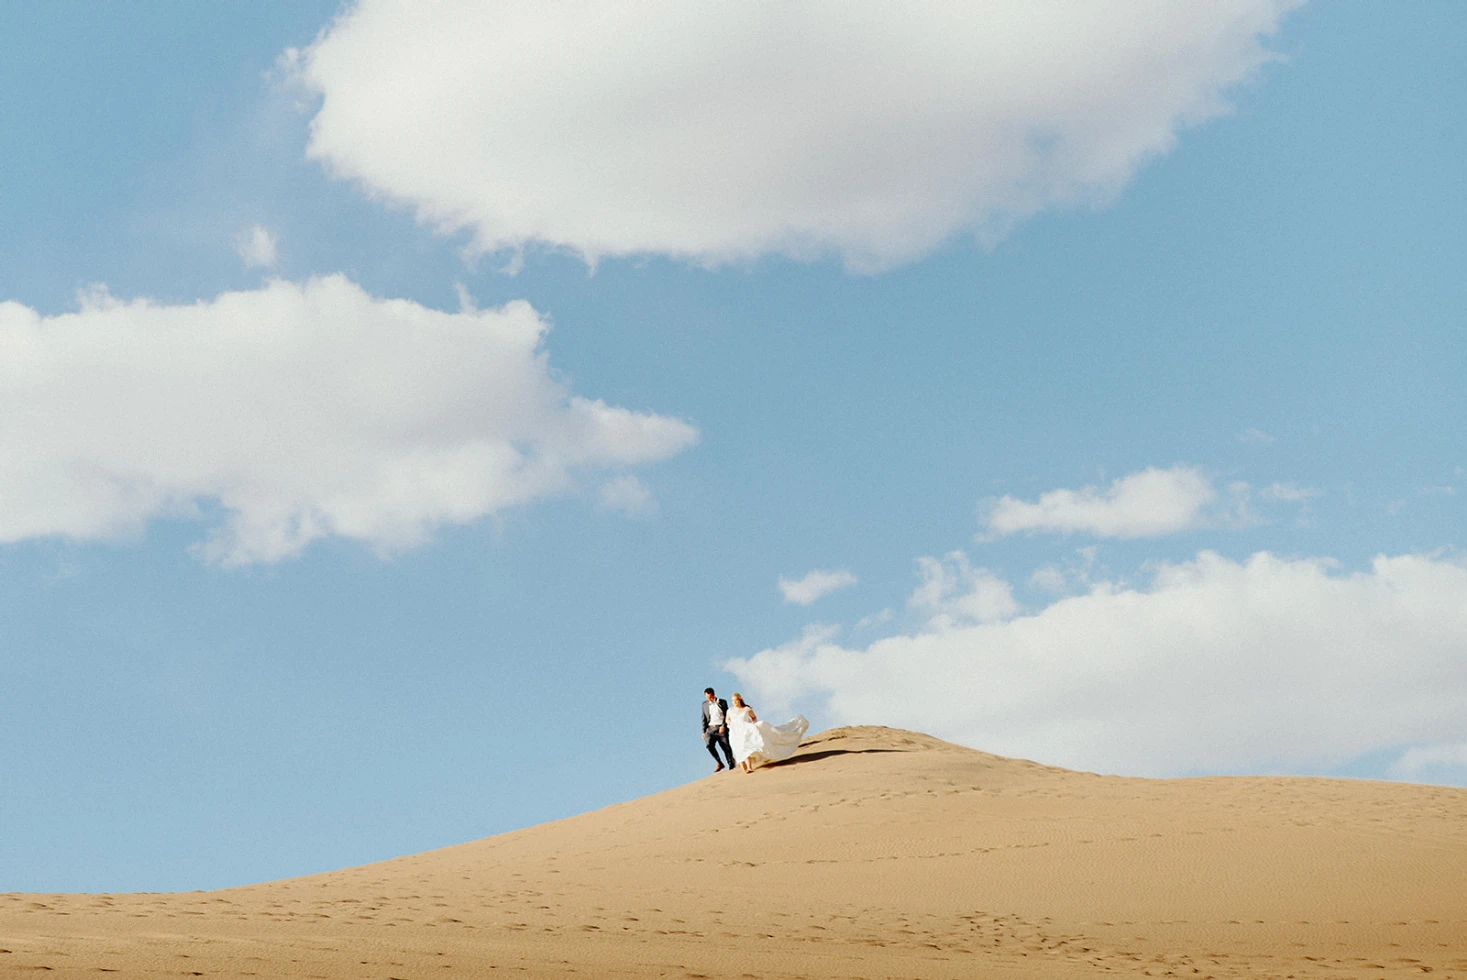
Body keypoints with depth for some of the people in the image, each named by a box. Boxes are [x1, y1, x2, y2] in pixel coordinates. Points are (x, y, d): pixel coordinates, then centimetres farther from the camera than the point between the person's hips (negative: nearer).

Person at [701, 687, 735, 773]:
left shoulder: (722, 702, 4)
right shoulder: (705, 704, 13)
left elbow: (727, 715, 1)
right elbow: (704, 718, 15)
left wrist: (724, 726, -14)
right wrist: (704, 731, 8)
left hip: (721, 728, -2)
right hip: (711, 728, 2)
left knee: (726, 747, -4)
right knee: (709, 745, -19)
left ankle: (731, 765, 8)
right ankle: (720, 763, -7)